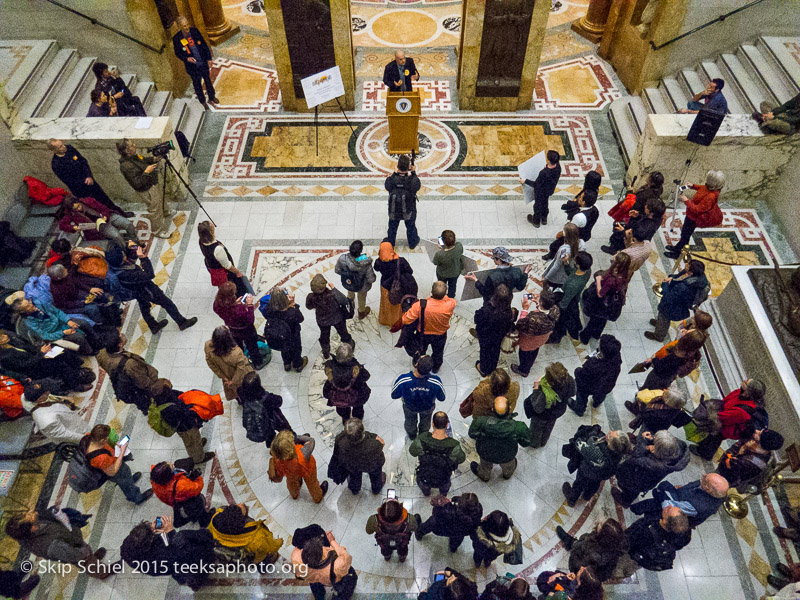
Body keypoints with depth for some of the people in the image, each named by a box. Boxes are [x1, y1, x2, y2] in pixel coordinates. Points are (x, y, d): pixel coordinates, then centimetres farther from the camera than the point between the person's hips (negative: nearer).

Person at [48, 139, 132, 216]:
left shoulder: (69, 148, -7)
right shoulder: (55, 165, -21)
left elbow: (84, 161, 0)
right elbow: (69, 182, -16)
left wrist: (89, 176, -12)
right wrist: (85, 181, -13)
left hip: (89, 180, 5)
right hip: (81, 190, -5)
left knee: (104, 198, 19)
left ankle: (121, 212, 36)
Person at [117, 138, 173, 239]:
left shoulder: (133, 156, -9)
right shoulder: (126, 166, -34)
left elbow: (143, 160, 12)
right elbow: (137, 183, -31)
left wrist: (153, 159, -6)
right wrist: (146, 172, -34)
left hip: (153, 183, 9)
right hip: (147, 191, -9)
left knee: (161, 198, 33)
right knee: (155, 209, 8)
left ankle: (165, 212, 63)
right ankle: (157, 231, 28)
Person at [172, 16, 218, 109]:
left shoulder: (194, 31, -10)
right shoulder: (176, 38, -17)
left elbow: (204, 44, 0)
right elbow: (177, 53, -5)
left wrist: (209, 57, -1)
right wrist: (186, 58, -23)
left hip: (203, 62, 3)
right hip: (192, 66, -3)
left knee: (208, 80, 20)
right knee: (197, 84, 14)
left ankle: (212, 97, 44)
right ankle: (202, 102, 34)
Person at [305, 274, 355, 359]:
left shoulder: (311, 297, -33)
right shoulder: (333, 295, -42)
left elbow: (309, 307, -10)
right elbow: (344, 301, -21)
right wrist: (334, 289, -20)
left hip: (322, 321, 2)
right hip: (337, 319, -2)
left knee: (324, 336, 32)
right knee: (343, 333, 30)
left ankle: (326, 354, 57)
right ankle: (350, 345, 59)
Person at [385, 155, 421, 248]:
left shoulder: (391, 180, -31)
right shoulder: (413, 181, -33)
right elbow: (418, 186, -11)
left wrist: (394, 173, -9)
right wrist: (413, 172, -8)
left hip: (394, 211, 1)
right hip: (409, 211, -1)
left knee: (392, 227, 28)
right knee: (411, 227, 28)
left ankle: (389, 244, 49)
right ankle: (412, 243, 51)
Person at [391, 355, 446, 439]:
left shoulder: (403, 380, -44)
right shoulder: (436, 381, -41)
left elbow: (394, 396, -22)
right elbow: (442, 398, -20)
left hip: (409, 407, 0)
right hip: (428, 407, 0)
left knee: (410, 421, 36)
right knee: (425, 421, 37)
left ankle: (412, 436, 67)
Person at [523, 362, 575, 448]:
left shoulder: (544, 395, -49)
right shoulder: (570, 381, -34)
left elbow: (537, 408, -32)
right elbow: (572, 393, -12)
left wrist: (536, 389, -32)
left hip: (542, 416, -5)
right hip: (558, 411, 5)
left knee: (537, 429, 31)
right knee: (548, 428, 37)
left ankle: (535, 444, 60)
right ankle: (543, 442, 65)